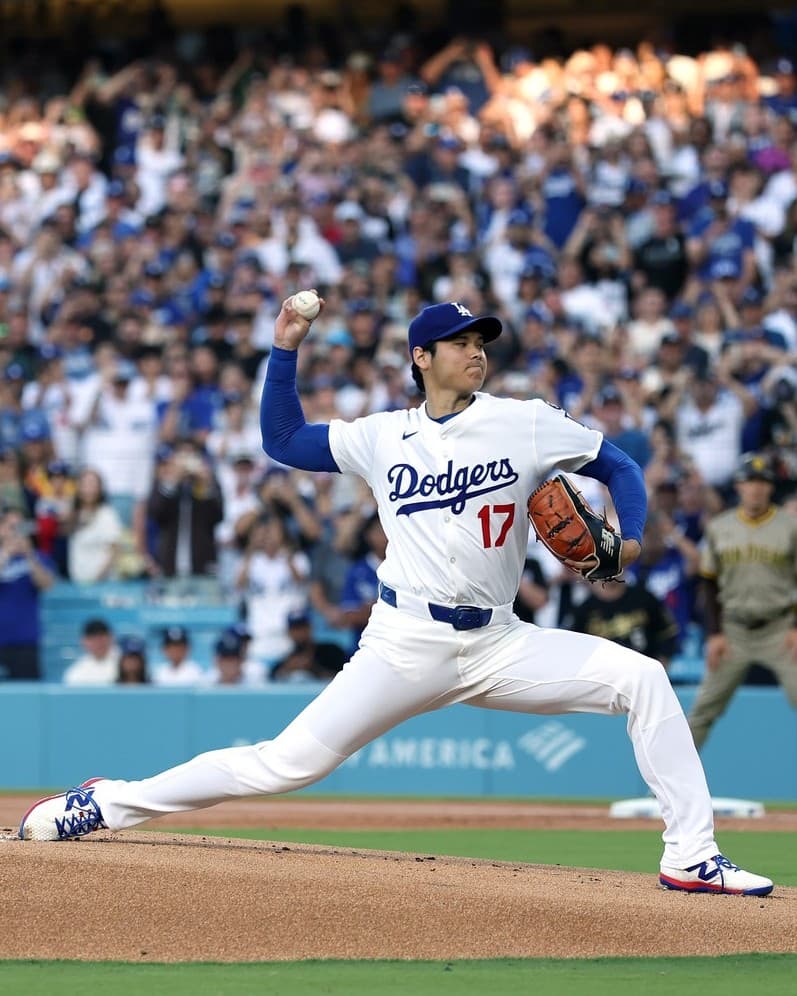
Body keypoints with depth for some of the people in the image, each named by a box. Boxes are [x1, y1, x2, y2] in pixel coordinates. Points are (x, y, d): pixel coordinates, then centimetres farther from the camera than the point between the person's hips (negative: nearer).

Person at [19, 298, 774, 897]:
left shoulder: (525, 423, 3)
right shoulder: (382, 437, 6)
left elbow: (617, 465, 9)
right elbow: (282, 441, 15)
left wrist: (629, 538, -9)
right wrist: (285, 350, 6)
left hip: (500, 646, 2)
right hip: (407, 648, -1)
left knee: (640, 679, -15)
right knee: (290, 762, -10)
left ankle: (691, 858, -12)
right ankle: (110, 805, 0)